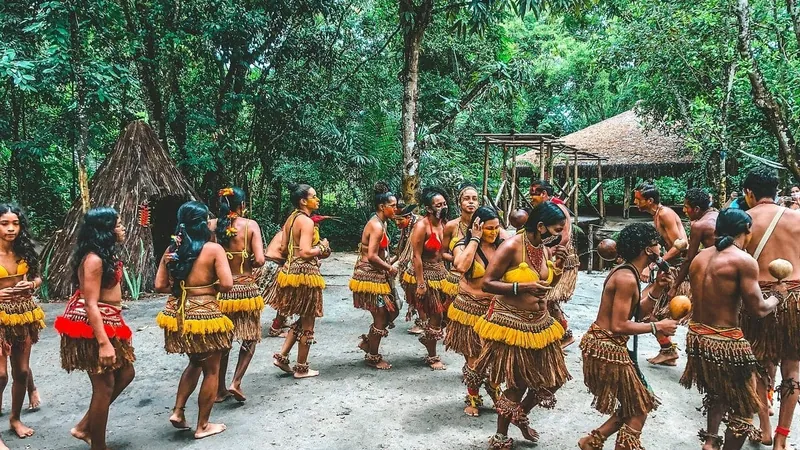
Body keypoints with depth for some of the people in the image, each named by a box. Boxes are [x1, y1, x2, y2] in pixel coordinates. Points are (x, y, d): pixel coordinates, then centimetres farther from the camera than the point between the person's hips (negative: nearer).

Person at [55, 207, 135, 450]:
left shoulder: (105, 255, 11)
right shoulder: (93, 259, -20)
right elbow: (91, 304, -24)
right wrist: (104, 343, -26)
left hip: (108, 323, 10)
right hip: (95, 327, -10)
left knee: (125, 373, 16)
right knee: (104, 386, -2)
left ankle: (84, 426, 26)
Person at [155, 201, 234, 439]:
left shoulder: (172, 249, 2)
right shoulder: (214, 249, -13)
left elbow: (160, 286, 3)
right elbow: (227, 285, -18)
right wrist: (210, 288, 2)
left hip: (179, 313, 6)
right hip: (204, 314, -6)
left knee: (195, 362, 28)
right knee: (211, 370, 11)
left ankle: (178, 411, 24)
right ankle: (203, 426, 21)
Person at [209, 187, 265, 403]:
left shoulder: (211, 225, -2)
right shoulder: (250, 225, -8)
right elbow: (259, 260, -14)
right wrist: (246, 264, 5)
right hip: (245, 288, -3)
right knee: (250, 337, 15)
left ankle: (220, 389, 24)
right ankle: (236, 383, 4)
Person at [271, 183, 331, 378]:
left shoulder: (291, 218, 11)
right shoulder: (307, 221, -17)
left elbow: (283, 248, 13)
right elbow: (305, 253, -24)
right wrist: (322, 247, -9)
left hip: (291, 271, 9)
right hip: (305, 274, -9)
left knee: (302, 319, 22)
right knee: (307, 323, 4)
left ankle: (282, 356, 19)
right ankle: (302, 368, 14)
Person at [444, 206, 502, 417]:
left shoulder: (501, 245, 1)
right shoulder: (464, 246, -8)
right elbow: (461, 266, -32)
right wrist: (475, 239, -24)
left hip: (496, 307, 3)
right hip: (472, 309, -3)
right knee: (473, 358, 7)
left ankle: (494, 391, 37)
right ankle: (473, 398, 26)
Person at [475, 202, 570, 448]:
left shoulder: (546, 249, 3)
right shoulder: (512, 247, -18)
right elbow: (487, 283, -19)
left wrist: (558, 265, -2)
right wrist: (523, 287, -26)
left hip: (539, 323, 8)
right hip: (511, 324, -8)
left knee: (552, 379, 13)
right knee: (517, 384, 0)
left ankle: (521, 415, 40)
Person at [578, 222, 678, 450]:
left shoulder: (625, 272, 11)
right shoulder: (627, 278, -20)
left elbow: (636, 314, 12)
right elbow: (619, 326, -23)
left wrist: (656, 289, 1)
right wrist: (657, 327, -13)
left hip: (602, 344, 10)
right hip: (608, 348, -10)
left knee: (632, 406, 18)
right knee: (639, 409, 6)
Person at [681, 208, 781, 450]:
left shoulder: (699, 258, 8)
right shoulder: (744, 261, -13)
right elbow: (757, 309, -12)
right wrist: (778, 295, 6)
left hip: (696, 336, 7)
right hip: (725, 342, -7)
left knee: (717, 393, 29)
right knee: (742, 409, 10)